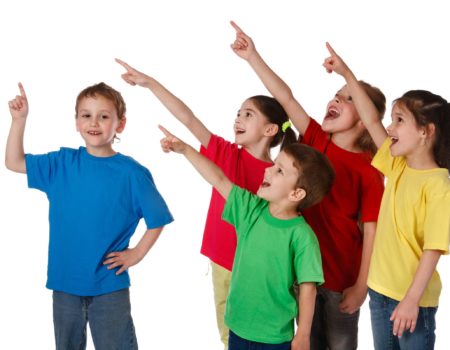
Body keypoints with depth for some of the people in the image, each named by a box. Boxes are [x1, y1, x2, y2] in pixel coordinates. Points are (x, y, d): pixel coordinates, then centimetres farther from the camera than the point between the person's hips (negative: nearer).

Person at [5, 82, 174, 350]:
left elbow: (157, 218, -1)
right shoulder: (62, 164, 0)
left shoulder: (131, 172, -9)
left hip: (110, 285, -3)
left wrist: (136, 254, -5)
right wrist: (19, 119, -6)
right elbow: (14, 162, 3)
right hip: (65, 281, 3)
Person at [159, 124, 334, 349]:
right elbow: (220, 180, 3)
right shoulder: (251, 209, -3)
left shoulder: (301, 236, -18)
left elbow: (307, 288, -14)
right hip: (238, 327, 5)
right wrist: (184, 149, -1)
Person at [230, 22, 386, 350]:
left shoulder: (369, 170, -13)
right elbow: (285, 98, -9)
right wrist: (252, 56, -15)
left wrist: (361, 285, -16)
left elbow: (372, 230, -14)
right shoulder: (317, 141, -1)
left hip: (342, 276, -4)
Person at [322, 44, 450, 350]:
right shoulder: (398, 167, 3)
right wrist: (347, 75, 5)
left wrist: (411, 300, -24)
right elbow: (372, 121, 7)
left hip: (413, 299, -7)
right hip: (380, 289, 7)